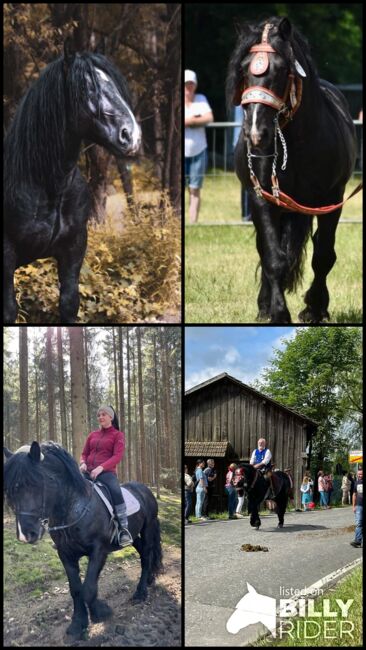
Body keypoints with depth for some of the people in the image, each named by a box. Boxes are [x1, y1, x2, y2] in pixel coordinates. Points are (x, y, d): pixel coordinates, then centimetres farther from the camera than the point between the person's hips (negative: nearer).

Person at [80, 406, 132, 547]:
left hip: (106, 471, -5)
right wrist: (83, 463, -5)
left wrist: (101, 468, -20)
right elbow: (84, 454, 20)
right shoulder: (93, 435, 20)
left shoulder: (118, 435, 7)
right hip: (88, 471, 5)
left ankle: (124, 529, -33)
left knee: (116, 491, -35)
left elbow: (118, 456, -6)